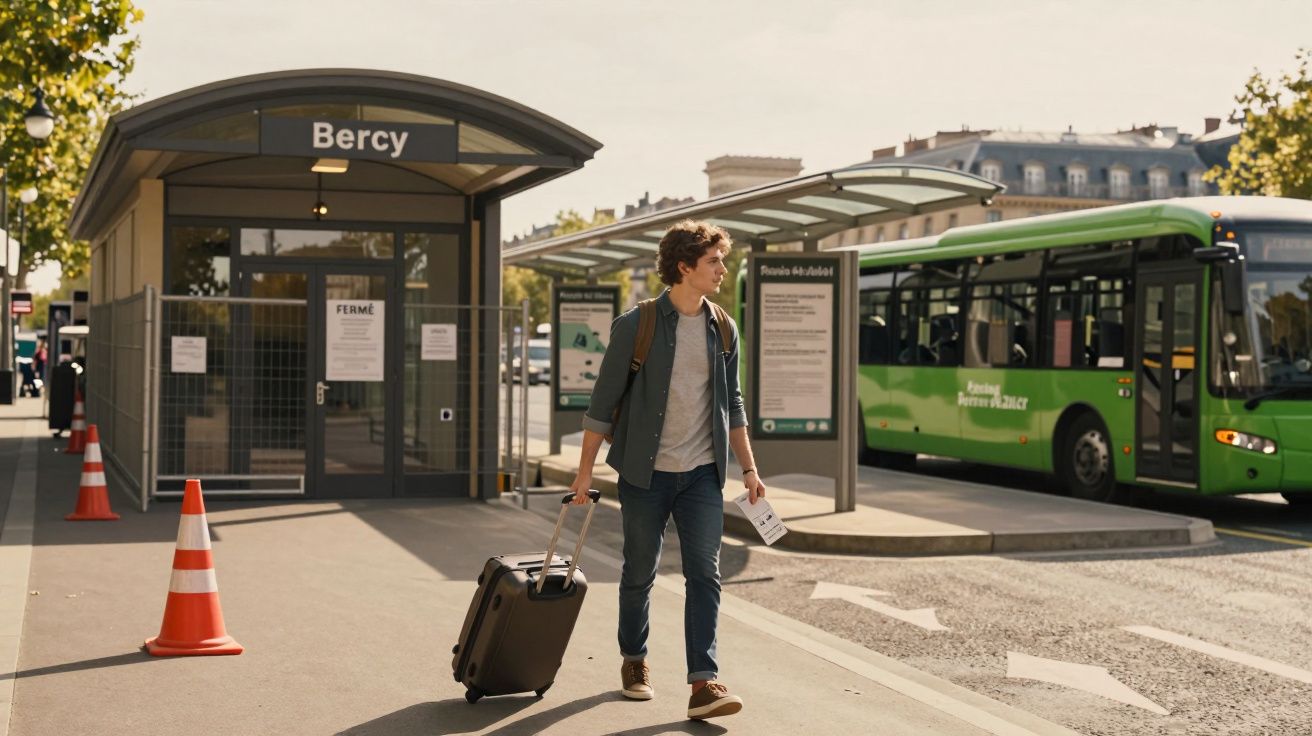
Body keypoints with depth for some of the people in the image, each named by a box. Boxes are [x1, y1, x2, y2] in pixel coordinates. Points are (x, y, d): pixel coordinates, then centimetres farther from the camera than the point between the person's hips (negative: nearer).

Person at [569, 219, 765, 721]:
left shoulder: (723, 330, 6)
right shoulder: (635, 326, -8)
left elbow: (732, 404, 14)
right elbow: (603, 402, -5)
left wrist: (748, 468, 10)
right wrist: (585, 470, -7)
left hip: (702, 473, 3)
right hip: (645, 473, -3)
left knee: (705, 574, -6)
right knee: (640, 573, 10)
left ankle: (703, 683, -9)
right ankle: (634, 661, 31)